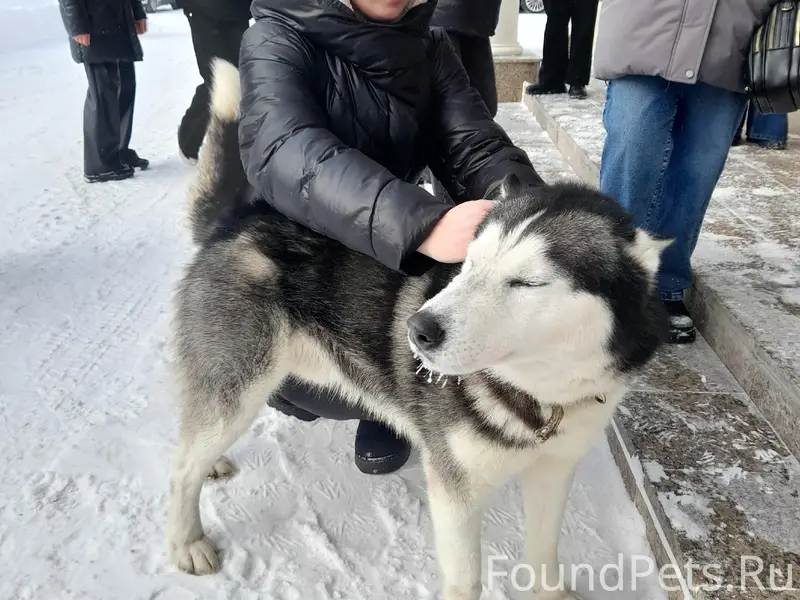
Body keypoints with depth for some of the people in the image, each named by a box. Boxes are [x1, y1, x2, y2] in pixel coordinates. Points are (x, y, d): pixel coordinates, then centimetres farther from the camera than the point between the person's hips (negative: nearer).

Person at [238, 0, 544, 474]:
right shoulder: (278, 40, -16)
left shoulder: (429, 47, -2)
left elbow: (475, 147, -14)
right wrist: (423, 222, -52)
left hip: (398, 252, 4)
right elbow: (286, 153, -35)